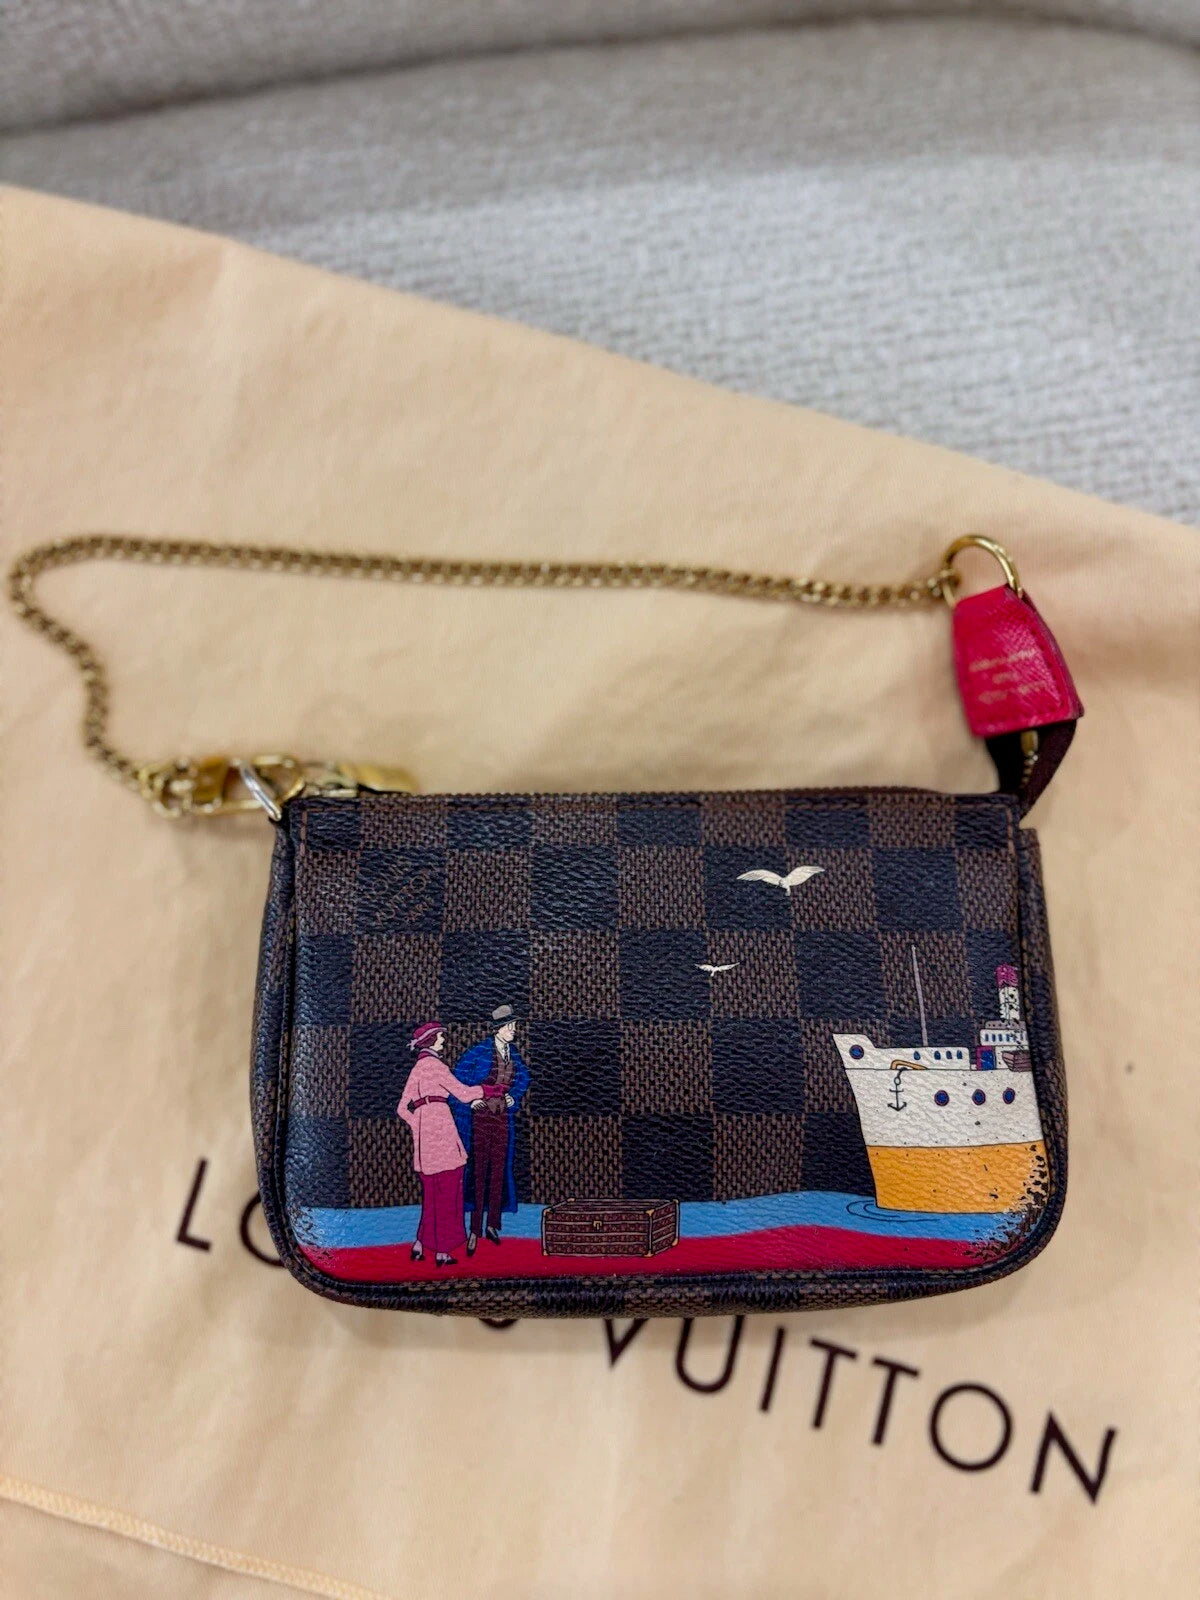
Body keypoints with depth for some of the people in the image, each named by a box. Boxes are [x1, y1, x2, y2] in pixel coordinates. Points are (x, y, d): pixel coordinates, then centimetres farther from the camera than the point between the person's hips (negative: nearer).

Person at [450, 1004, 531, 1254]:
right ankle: (475, 1229, 1)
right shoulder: (479, 1051, -10)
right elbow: (459, 1074, -7)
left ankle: (492, 1224, 15)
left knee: (499, 1169, 6)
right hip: (481, 1114, -5)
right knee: (479, 1170, -3)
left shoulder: (513, 1053, 7)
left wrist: (514, 1096, 8)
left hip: (503, 1116, 5)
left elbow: (523, 1076, 22)